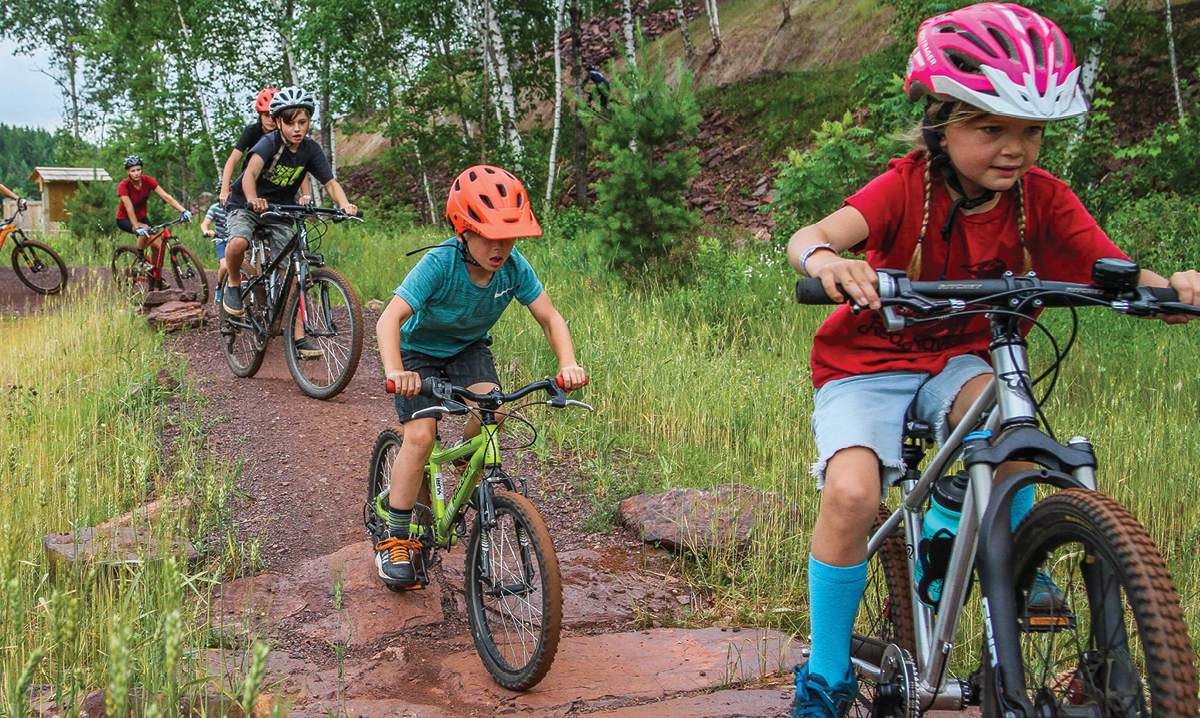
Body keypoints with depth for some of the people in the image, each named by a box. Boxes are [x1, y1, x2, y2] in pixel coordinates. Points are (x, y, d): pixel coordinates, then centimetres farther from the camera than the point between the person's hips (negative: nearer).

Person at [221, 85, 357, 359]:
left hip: (279, 213, 4)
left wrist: (345, 205, -32)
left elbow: (330, 182, -10)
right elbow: (250, 173, -38)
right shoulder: (269, 143, -22)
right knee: (238, 243, -35)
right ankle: (233, 286, -5)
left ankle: (299, 335, -1)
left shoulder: (311, 149, -8)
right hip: (245, 206, -4)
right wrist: (253, 200, -59)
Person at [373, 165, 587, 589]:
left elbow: (550, 318, -14)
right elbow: (390, 319, -40)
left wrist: (568, 363, -33)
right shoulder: (439, 264, -32)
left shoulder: (514, 267, -20)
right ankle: (395, 540, -4)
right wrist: (394, 372, -57)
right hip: (419, 350, -3)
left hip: (469, 347, 3)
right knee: (420, 435, -19)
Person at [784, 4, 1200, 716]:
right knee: (852, 491, -26)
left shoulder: (1042, 199, -9)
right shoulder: (908, 186, -18)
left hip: (958, 360, 2)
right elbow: (811, 234, -34)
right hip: (867, 361, -2)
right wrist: (825, 259, -59)